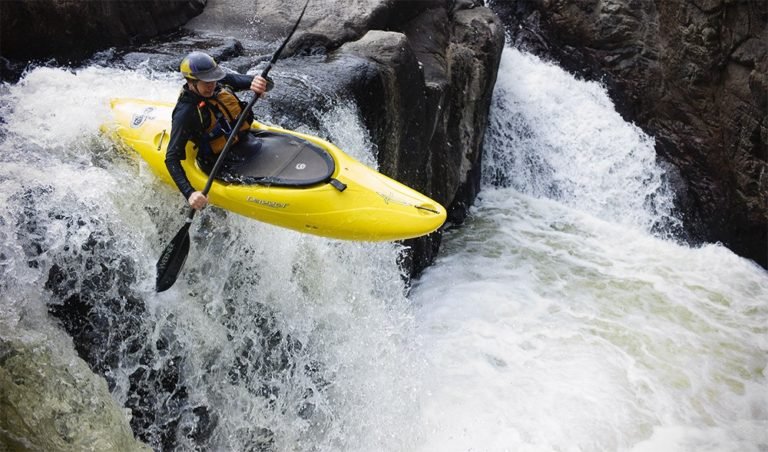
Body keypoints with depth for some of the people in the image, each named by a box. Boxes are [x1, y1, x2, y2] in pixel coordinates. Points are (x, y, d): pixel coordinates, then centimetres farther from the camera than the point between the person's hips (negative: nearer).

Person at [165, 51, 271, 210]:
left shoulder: (222, 82, -2)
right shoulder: (185, 114, -18)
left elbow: (268, 84, -2)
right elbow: (171, 159, -20)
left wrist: (260, 82, -28)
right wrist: (189, 193, -34)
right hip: (227, 164, -7)